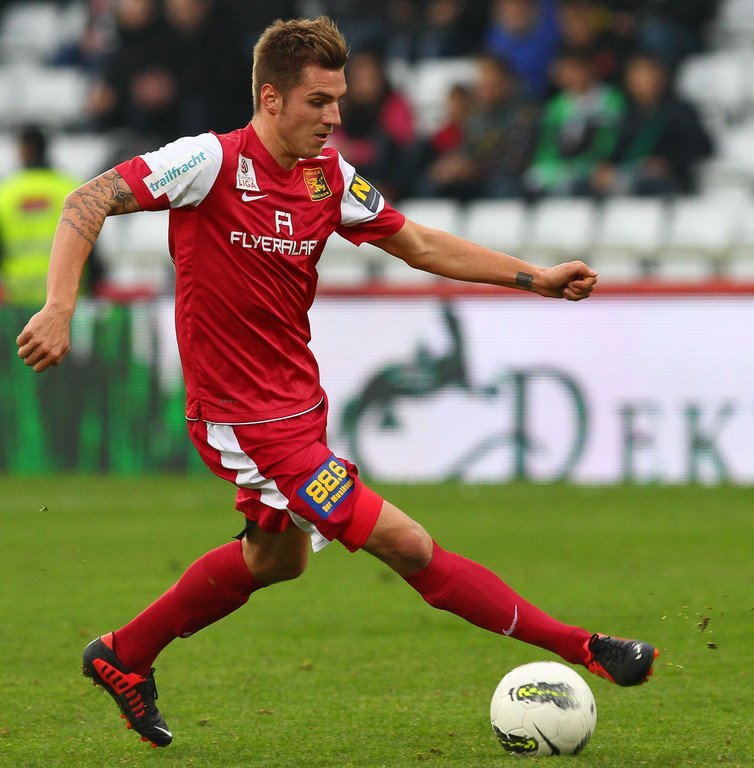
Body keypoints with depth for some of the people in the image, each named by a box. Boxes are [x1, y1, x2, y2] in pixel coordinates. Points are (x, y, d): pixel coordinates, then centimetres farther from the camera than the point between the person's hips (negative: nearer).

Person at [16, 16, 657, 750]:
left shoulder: (329, 177, 1)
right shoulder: (214, 161, -19)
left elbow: (419, 244, 11)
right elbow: (89, 201, -18)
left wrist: (532, 277, 3)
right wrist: (59, 309, -31)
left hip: (297, 401, 9)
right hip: (245, 420, -9)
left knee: (275, 557, 28)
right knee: (404, 545, -8)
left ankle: (123, 656, 42)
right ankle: (579, 648, -3)